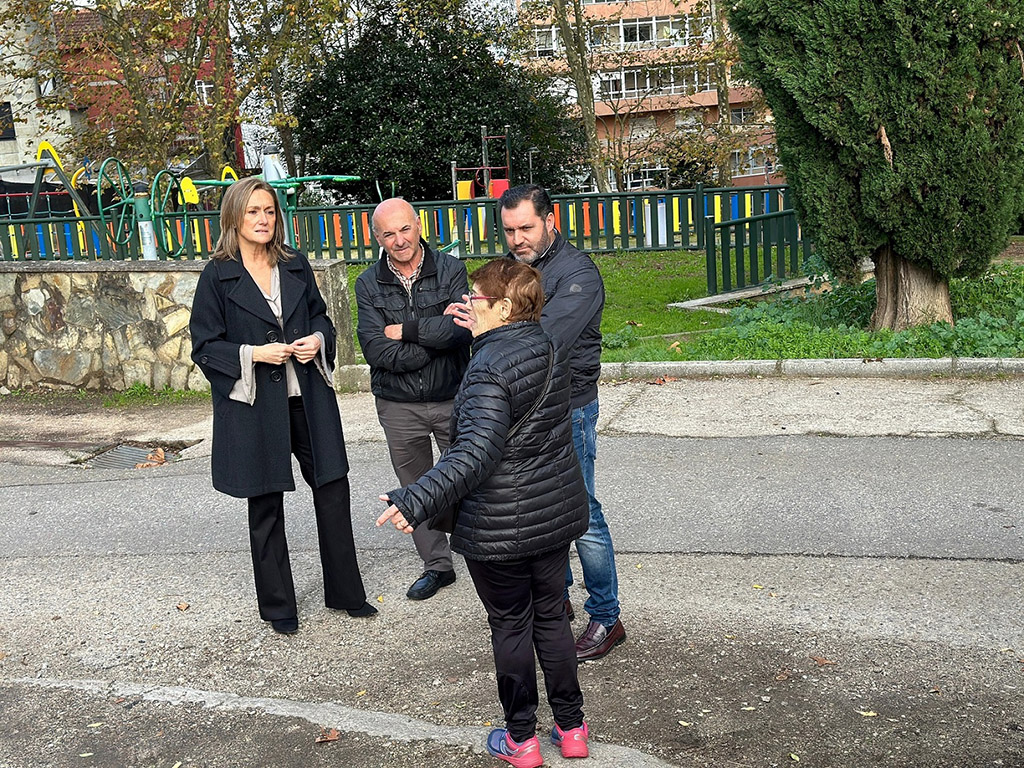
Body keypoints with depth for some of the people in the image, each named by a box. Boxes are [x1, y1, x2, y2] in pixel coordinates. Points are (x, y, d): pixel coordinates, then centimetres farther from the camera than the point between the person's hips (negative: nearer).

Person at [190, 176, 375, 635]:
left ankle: (345, 592, 23)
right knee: (266, 506, 7)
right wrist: (254, 354, -17)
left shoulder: (296, 266, 7)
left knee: (333, 487, 6)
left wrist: (318, 339, -4)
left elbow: (320, 317, 18)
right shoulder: (218, 276, -4)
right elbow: (205, 347, -4)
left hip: (307, 396, 4)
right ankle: (277, 606, 24)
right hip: (254, 406, -3)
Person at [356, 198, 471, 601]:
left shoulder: (451, 270, -5)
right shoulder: (368, 285, -1)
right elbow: (376, 350, -13)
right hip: (399, 405, 2)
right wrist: (433, 339, -16)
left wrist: (406, 331, -15)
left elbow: (460, 330, -19)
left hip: (453, 399, -2)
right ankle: (437, 566, 29)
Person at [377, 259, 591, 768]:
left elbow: (476, 453, -35)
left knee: (510, 626, 9)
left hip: (500, 526, -7)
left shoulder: (488, 371, -24)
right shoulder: (550, 348, 1)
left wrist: (417, 500, -38)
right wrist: (481, 332, 22)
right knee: (551, 616, 19)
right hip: (556, 515, 7)